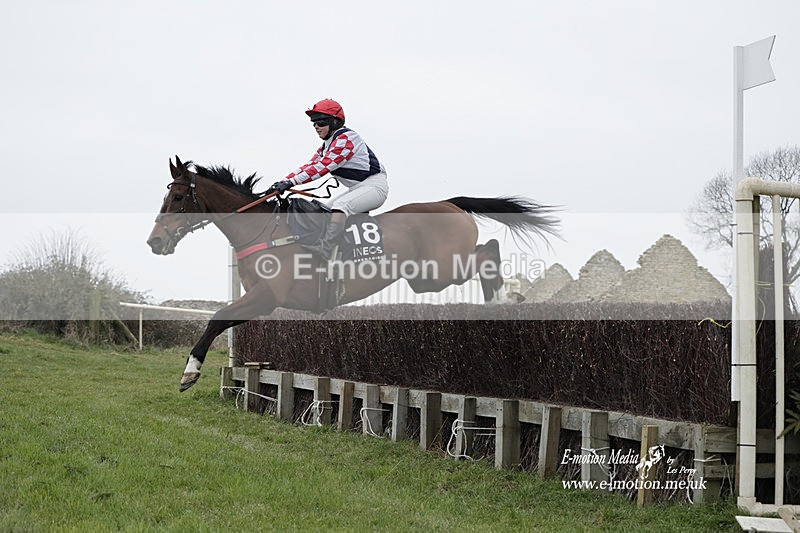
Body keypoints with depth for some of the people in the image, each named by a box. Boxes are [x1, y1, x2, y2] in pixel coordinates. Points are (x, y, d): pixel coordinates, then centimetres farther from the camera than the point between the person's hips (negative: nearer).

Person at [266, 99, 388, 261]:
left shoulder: (345, 138, -16)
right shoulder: (327, 145, 15)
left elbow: (324, 166, -24)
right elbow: (309, 166, 8)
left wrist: (292, 182, -29)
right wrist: (283, 182, -6)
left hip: (374, 184, -11)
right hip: (358, 188, 11)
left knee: (340, 205, -31)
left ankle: (325, 251, -41)